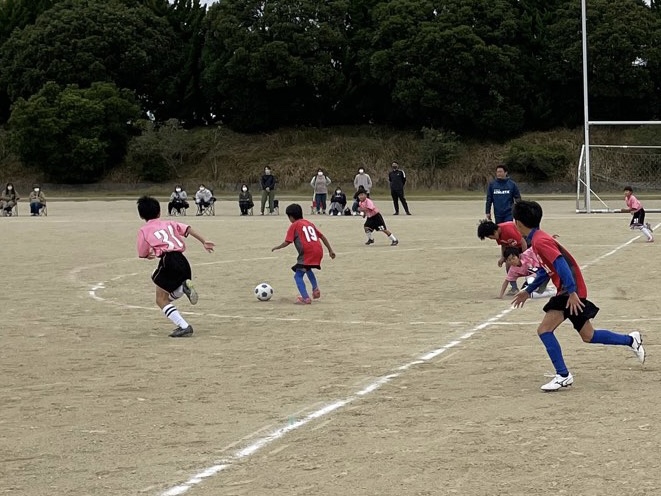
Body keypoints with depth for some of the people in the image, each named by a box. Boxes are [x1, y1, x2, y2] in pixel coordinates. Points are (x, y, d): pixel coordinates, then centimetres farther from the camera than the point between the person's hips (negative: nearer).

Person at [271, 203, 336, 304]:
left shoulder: (294, 226, 4)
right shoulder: (309, 223, 24)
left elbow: (287, 242, -3)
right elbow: (322, 237, 24)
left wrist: (276, 247, 13)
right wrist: (330, 250, 27)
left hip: (307, 253, -7)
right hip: (318, 251, 7)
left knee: (298, 276, -3)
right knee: (308, 269, 34)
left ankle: (306, 298, -17)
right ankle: (315, 289, 24)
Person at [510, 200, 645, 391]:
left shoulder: (539, 241, -18)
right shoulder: (539, 238, 13)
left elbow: (561, 265, -27)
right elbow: (546, 269, 24)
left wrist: (572, 293, -30)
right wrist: (528, 291, 27)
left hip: (571, 292, -10)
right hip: (571, 291, 10)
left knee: (544, 329, -14)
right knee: (588, 336, 19)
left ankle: (563, 375, -9)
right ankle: (631, 340, 32)